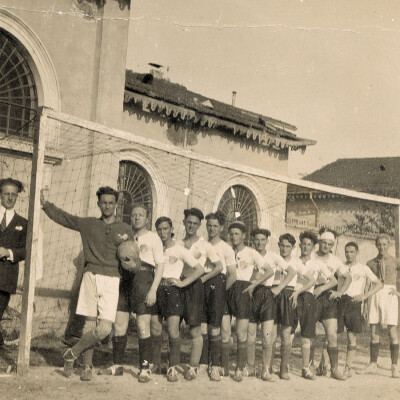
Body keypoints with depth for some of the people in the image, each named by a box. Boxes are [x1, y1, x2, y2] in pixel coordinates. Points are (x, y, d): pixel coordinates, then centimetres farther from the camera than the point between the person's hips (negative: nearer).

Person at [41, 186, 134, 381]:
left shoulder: (125, 230, 11)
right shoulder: (88, 224, 12)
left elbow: (135, 255, 13)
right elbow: (62, 217, 17)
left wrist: (133, 262, -10)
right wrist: (45, 203, 5)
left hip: (111, 280, -1)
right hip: (90, 277, 1)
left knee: (105, 328, -11)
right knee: (89, 323, 2)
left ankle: (72, 353, 9)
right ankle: (87, 367, 16)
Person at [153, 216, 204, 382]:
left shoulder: (180, 250, 6)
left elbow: (200, 269, 3)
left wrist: (182, 283, -5)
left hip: (172, 289, -3)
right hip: (156, 288, 3)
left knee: (173, 330, -12)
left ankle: (172, 368, -5)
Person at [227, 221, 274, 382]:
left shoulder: (251, 253, 8)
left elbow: (270, 271, 5)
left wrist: (253, 284, -2)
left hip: (243, 291, -3)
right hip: (229, 290, 3)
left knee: (241, 332, -11)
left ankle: (240, 369, -6)